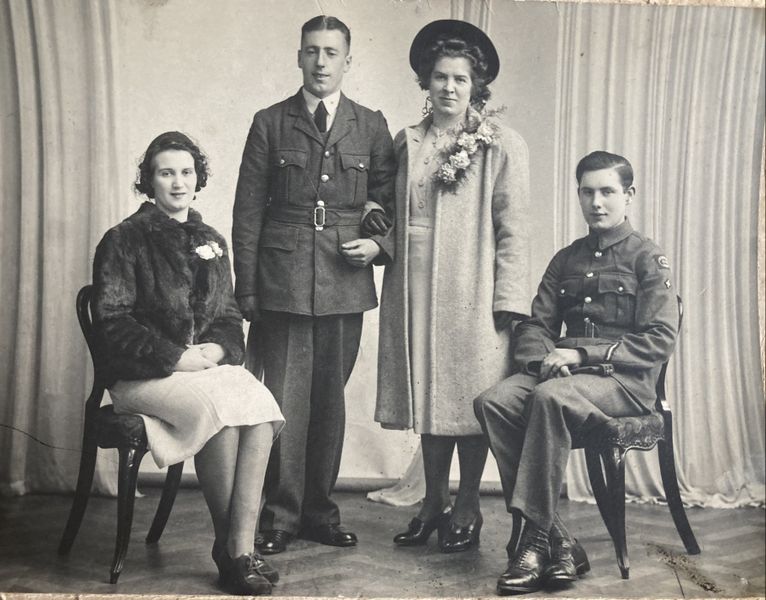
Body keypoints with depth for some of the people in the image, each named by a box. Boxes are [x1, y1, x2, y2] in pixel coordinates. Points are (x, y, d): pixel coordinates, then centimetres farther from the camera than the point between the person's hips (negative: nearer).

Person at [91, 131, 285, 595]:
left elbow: (230, 317, 18)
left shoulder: (211, 243, 18)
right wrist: (177, 357, -15)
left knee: (261, 405, -27)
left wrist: (216, 348, -5)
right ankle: (227, 545, -16)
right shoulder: (124, 240, 1)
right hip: (144, 375, -4)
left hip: (211, 365, 5)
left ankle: (243, 546, -28)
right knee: (220, 405, -33)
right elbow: (112, 322, -7)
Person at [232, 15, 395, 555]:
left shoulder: (371, 127, 11)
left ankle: (320, 510, 21)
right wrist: (246, 289, -1)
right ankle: (280, 515, 11)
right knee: (285, 400, -2)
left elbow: (391, 201, 16)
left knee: (330, 399, 8)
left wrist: (379, 243, -5)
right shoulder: (270, 124, 6)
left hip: (346, 285, 2)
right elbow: (248, 211, 4)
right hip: (282, 284, -1)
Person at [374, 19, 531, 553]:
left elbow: (513, 229, -5)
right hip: (416, 289, 4)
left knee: (470, 395, 1)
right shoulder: (406, 143, 11)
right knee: (427, 394, 9)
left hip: (471, 290, -4)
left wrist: (508, 301, -10)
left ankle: (468, 507, 16)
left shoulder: (503, 145, -2)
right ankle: (434, 502, 21)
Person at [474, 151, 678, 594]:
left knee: (550, 397, -37)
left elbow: (660, 341, -7)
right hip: (563, 373, 5)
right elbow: (537, 324, 16)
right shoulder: (566, 259, 20)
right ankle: (557, 541, -24)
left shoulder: (649, 258, 3)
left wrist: (582, 353, -15)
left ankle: (535, 539, -30)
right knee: (493, 402, -25)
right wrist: (544, 358, -9)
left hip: (624, 379, -5)